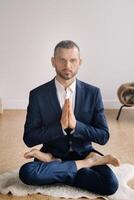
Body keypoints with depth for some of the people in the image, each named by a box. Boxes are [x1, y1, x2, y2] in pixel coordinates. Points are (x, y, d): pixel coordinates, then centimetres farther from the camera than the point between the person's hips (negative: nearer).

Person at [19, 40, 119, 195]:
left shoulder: (93, 93, -2)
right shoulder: (38, 95, -5)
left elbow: (103, 137, -4)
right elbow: (29, 138, -8)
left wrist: (75, 125, -21)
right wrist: (60, 126, -22)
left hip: (83, 152, 0)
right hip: (53, 152, 1)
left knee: (110, 184, -27)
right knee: (26, 172, -32)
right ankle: (87, 163, -15)